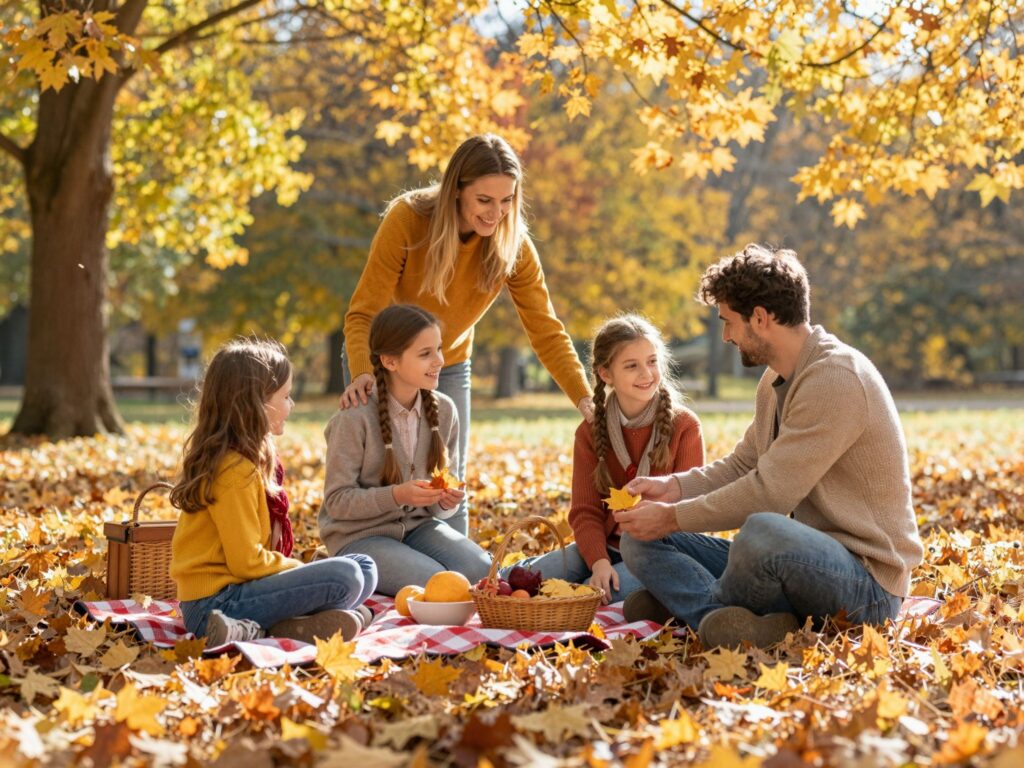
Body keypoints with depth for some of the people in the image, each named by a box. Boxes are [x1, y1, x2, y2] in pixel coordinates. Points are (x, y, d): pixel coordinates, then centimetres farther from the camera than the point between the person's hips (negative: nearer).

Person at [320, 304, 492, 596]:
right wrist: (396, 495, -28)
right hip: (359, 535, -5)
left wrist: (447, 501, -13)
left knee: (479, 569, -21)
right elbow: (337, 501, -14)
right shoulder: (355, 418, -17)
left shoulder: (443, 410, 1)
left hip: (418, 525, 5)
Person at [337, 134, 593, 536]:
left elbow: (546, 329, -17)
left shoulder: (515, 246, -19)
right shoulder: (407, 219, -27)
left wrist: (584, 397, -31)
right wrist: (362, 375, -45)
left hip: (448, 367, 3)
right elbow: (363, 314, -27)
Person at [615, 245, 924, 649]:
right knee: (641, 541, 3)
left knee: (763, 532, -42)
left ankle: (693, 603, -13)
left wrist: (673, 517, -14)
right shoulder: (776, 381, 13)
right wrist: (672, 487, 1)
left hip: (868, 582, -10)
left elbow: (770, 491, -22)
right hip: (801, 557, 10)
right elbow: (741, 466, 20)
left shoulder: (836, 378, -19)